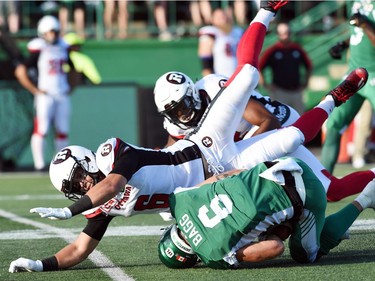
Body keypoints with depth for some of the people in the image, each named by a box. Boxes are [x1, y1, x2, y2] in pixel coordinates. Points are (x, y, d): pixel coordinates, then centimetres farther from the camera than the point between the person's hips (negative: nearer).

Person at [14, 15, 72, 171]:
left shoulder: (64, 48, 10)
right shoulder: (38, 50, -9)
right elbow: (20, 71, -13)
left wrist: (70, 87, 15)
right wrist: (35, 90, -11)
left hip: (62, 96, 6)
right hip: (45, 96, -6)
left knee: (63, 130, 7)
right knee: (41, 129, -10)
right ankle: (39, 164, -9)